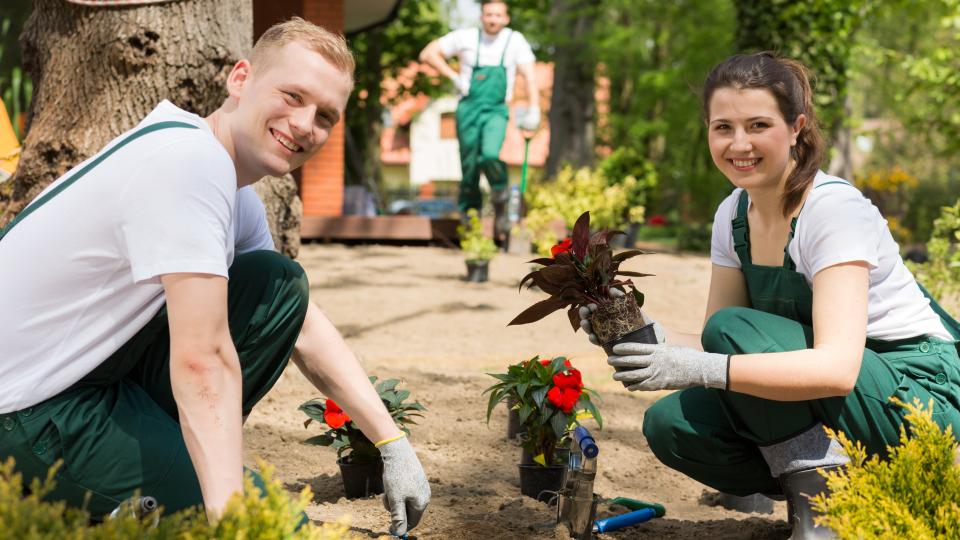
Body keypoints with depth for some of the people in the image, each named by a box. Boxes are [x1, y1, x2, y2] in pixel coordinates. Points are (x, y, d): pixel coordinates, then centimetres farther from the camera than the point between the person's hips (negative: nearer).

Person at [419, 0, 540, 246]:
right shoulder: (466, 37, 5)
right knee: (469, 168, 1)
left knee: (491, 155, -27)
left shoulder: (515, 40, 4)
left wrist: (534, 110, -16)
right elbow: (428, 54, 10)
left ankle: (501, 202, -3)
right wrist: (454, 76, 0)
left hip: (496, 111, -1)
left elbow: (529, 76, -3)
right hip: (469, 108, 1)